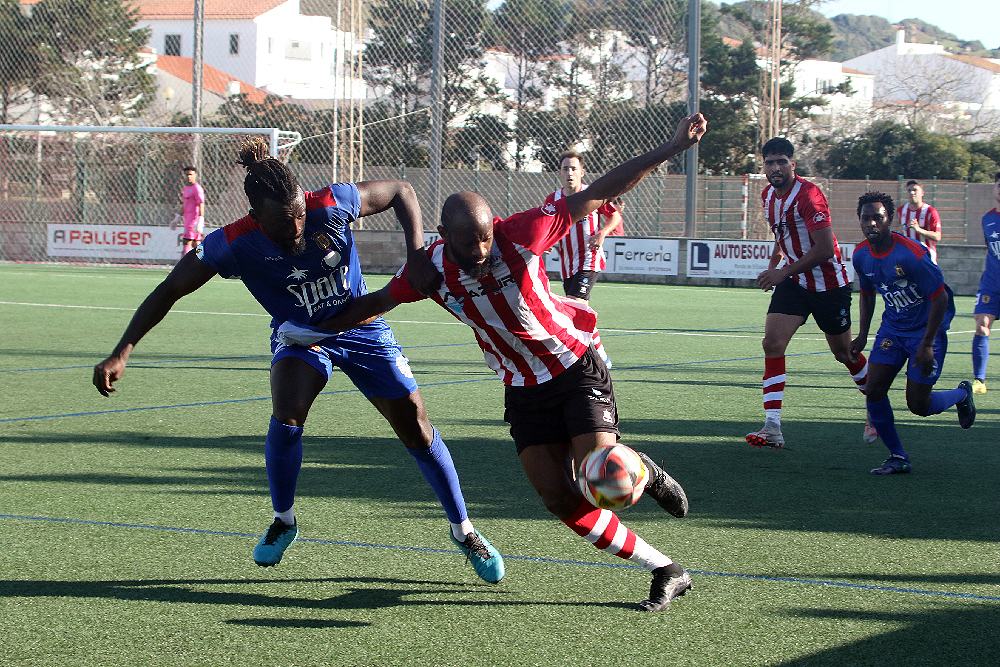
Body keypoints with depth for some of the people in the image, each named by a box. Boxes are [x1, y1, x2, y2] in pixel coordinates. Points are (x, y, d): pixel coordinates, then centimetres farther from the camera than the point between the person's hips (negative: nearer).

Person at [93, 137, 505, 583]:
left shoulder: (332, 204, -29)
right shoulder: (233, 244, -28)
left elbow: (401, 191, -13)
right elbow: (169, 291, -21)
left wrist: (417, 255, -27)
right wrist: (121, 354, -29)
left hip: (362, 326, 1)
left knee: (416, 427, -1)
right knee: (286, 417, -26)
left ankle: (463, 531, 19)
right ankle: (284, 521, 2)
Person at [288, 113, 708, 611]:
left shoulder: (520, 234, -21)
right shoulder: (431, 268, -12)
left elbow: (598, 194, -17)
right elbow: (379, 301, 9)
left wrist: (673, 147, -19)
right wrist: (320, 329, 13)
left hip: (576, 366, -4)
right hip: (523, 391, 4)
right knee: (560, 500, -8)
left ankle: (642, 471, 18)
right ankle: (666, 573, 4)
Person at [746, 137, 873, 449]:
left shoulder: (808, 194, -22)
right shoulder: (768, 195, 4)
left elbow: (825, 249, -26)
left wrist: (783, 272, -26)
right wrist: (773, 264, 18)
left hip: (828, 284, -6)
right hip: (793, 281, 6)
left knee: (844, 353, 7)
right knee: (772, 343, -13)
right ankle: (772, 428, -15)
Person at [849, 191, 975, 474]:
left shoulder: (911, 254, -27)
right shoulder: (861, 255, -5)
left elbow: (940, 297, -21)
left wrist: (927, 345, -21)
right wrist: (862, 335, 8)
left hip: (926, 329, -6)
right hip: (892, 328, 6)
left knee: (918, 405, -5)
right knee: (874, 390, -8)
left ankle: (962, 394, 29)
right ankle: (898, 458, 6)